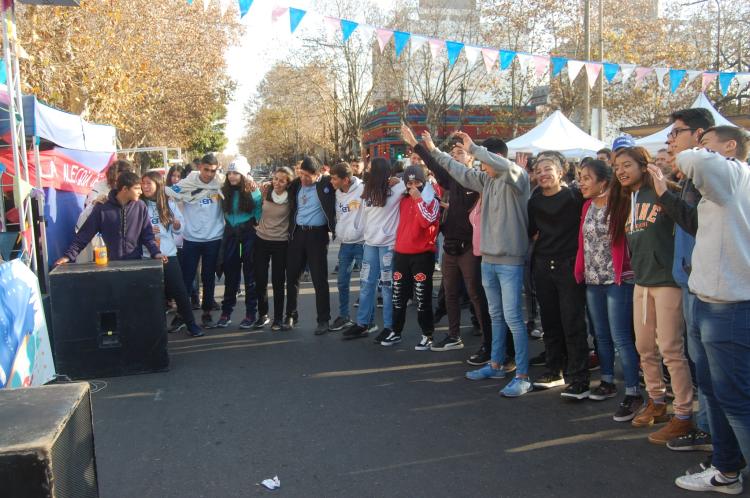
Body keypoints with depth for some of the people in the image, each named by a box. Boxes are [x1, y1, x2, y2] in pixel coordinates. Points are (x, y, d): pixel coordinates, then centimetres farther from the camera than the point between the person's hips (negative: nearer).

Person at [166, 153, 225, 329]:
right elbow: (168, 193, -5)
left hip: (214, 238, 1)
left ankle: (207, 312, 22)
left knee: (209, 278, 10)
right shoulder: (187, 183, -6)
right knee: (187, 278, 5)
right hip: (191, 239, -1)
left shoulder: (221, 183, -2)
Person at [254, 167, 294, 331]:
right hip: (261, 240, 3)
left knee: (278, 282, 2)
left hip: (280, 243, -3)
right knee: (260, 280, 6)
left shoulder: (290, 198, -10)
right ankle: (262, 314, 23)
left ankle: (278, 318, 13)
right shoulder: (265, 193, -2)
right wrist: (256, 224, 8)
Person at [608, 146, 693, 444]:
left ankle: (683, 415, 7)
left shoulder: (660, 193, -9)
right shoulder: (625, 201, 14)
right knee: (645, 348, 15)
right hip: (641, 281, 8)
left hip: (666, 279, -8)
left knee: (671, 350, -4)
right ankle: (657, 402, 31)